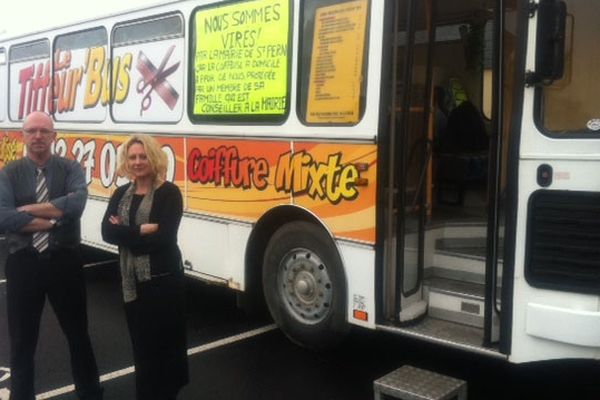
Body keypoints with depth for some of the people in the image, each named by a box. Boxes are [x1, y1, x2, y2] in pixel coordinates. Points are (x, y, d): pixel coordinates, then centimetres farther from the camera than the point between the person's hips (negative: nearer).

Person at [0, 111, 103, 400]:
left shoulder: (70, 169, -1)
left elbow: (76, 204, -21)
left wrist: (29, 209, -16)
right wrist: (52, 220, -16)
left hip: (64, 261, 0)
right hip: (23, 263, 0)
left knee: (78, 333, 15)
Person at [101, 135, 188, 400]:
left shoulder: (169, 193, -8)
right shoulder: (121, 194, 9)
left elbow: (163, 238, -19)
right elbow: (107, 232, -5)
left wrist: (125, 232, -12)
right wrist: (141, 231, -17)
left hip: (163, 279, -5)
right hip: (131, 281, 5)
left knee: (165, 341, 2)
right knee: (141, 343, 14)